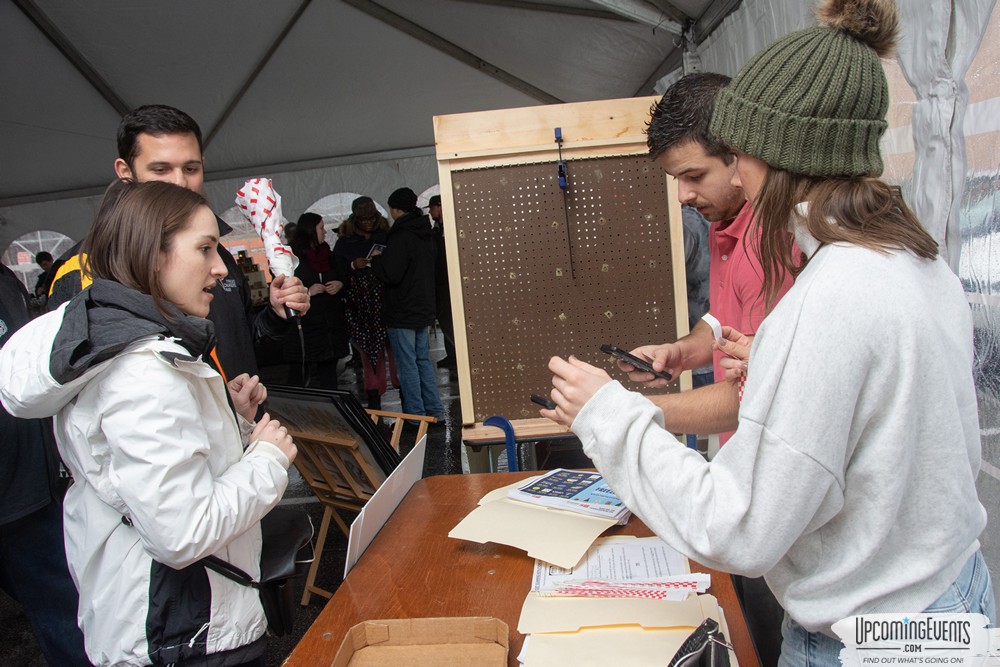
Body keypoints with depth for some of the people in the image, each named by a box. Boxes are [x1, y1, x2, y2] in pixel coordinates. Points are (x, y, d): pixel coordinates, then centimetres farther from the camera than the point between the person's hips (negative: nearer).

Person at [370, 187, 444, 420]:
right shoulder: (426, 234, 10)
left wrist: (376, 260, -3)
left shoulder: (400, 237, -18)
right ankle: (435, 411, 18)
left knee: (407, 364, 0)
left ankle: (415, 416, 5)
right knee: (423, 359, 16)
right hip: (424, 310, 8)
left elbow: (390, 274, -23)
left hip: (402, 313, -8)